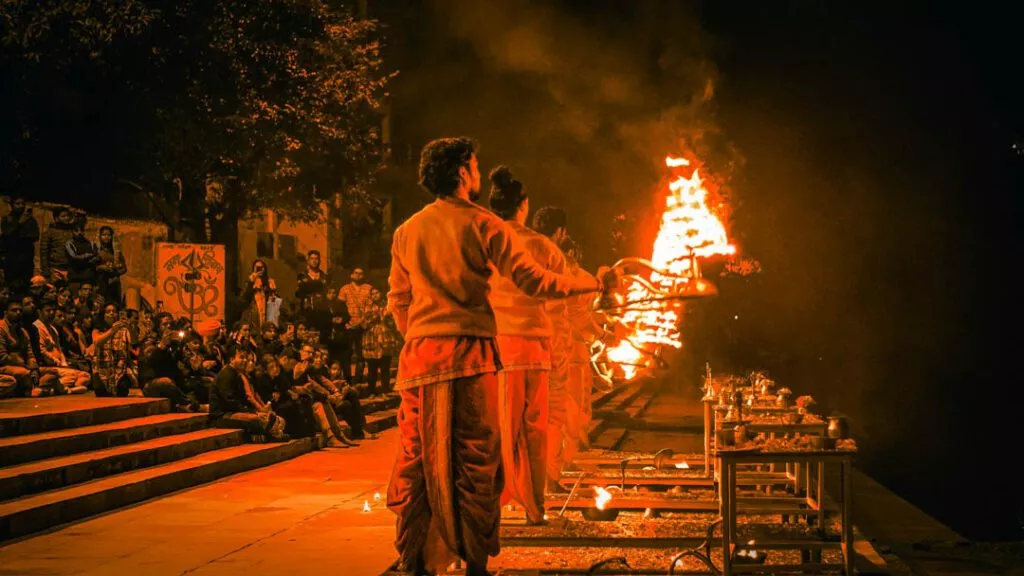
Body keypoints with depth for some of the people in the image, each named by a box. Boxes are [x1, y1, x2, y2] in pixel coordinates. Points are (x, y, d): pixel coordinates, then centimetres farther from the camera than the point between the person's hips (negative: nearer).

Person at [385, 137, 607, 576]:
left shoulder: (407, 231, 12)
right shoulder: (482, 224, -1)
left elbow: (397, 301, 14)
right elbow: (531, 280, -5)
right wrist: (592, 285, 6)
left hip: (419, 355, 4)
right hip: (469, 353, -4)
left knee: (417, 461, 6)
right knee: (475, 460, 1)